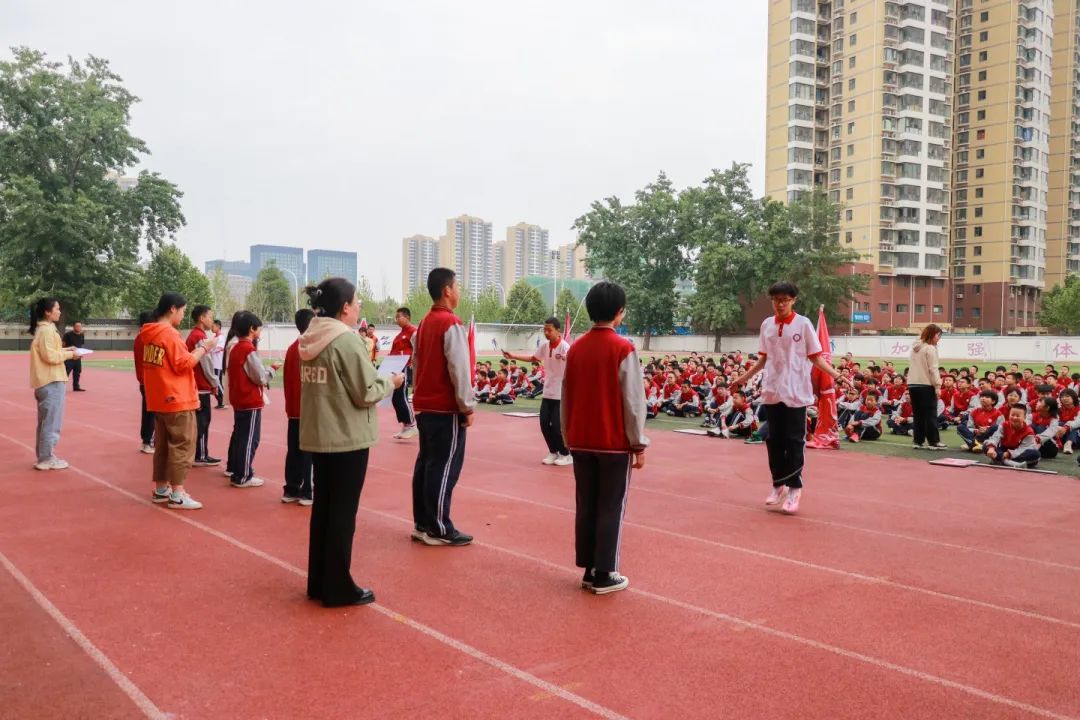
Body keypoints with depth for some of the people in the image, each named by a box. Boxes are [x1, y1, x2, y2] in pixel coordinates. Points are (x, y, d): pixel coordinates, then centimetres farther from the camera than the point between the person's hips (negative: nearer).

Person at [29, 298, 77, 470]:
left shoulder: (44, 329, 15)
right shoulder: (46, 330, -15)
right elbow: (50, 356, -20)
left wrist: (64, 350, 8)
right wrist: (69, 354, -10)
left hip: (47, 381, 10)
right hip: (52, 382, -10)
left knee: (46, 421, 16)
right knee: (51, 421, -4)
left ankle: (44, 456, 24)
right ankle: (47, 458, 2)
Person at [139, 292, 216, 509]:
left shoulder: (151, 333, 11)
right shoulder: (170, 333, -17)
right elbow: (183, 364, -17)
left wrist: (194, 352, 11)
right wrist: (202, 349, -7)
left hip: (159, 399, 9)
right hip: (177, 400, -9)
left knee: (162, 445, 15)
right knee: (182, 445, -4)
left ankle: (161, 489, 22)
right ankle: (177, 495, -3)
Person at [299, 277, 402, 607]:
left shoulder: (311, 340, 8)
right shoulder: (348, 340, -17)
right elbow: (366, 394, -17)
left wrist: (369, 369, 13)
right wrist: (390, 382, 0)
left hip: (317, 436, 8)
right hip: (347, 438, -8)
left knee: (323, 508, 16)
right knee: (343, 513, 2)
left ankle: (319, 582, 26)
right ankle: (339, 588, 12)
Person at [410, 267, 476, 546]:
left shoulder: (424, 324, 13)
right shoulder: (451, 324, -14)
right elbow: (459, 370, -18)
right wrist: (467, 406, -12)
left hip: (424, 406, 9)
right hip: (447, 409, -9)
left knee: (425, 464, 12)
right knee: (444, 468, -4)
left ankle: (422, 524, 18)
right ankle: (439, 530, 1)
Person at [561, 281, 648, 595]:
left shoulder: (575, 348, 5)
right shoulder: (623, 349, -12)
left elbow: (566, 398, 9)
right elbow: (633, 402, -13)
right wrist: (639, 444, -6)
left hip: (580, 442, 6)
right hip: (615, 442, -5)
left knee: (585, 506, 11)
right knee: (611, 508, 2)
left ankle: (589, 570, 18)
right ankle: (604, 575, 6)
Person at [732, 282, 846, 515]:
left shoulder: (803, 324, -4)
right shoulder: (766, 325, 7)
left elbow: (815, 357, -3)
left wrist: (836, 375, -15)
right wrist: (745, 376, 16)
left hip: (795, 393, -4)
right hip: (771, 392, 4)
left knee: (794, 442, -1)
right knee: (774, 440, 8)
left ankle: (794, 489, 6)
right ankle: (778, 485, 21)